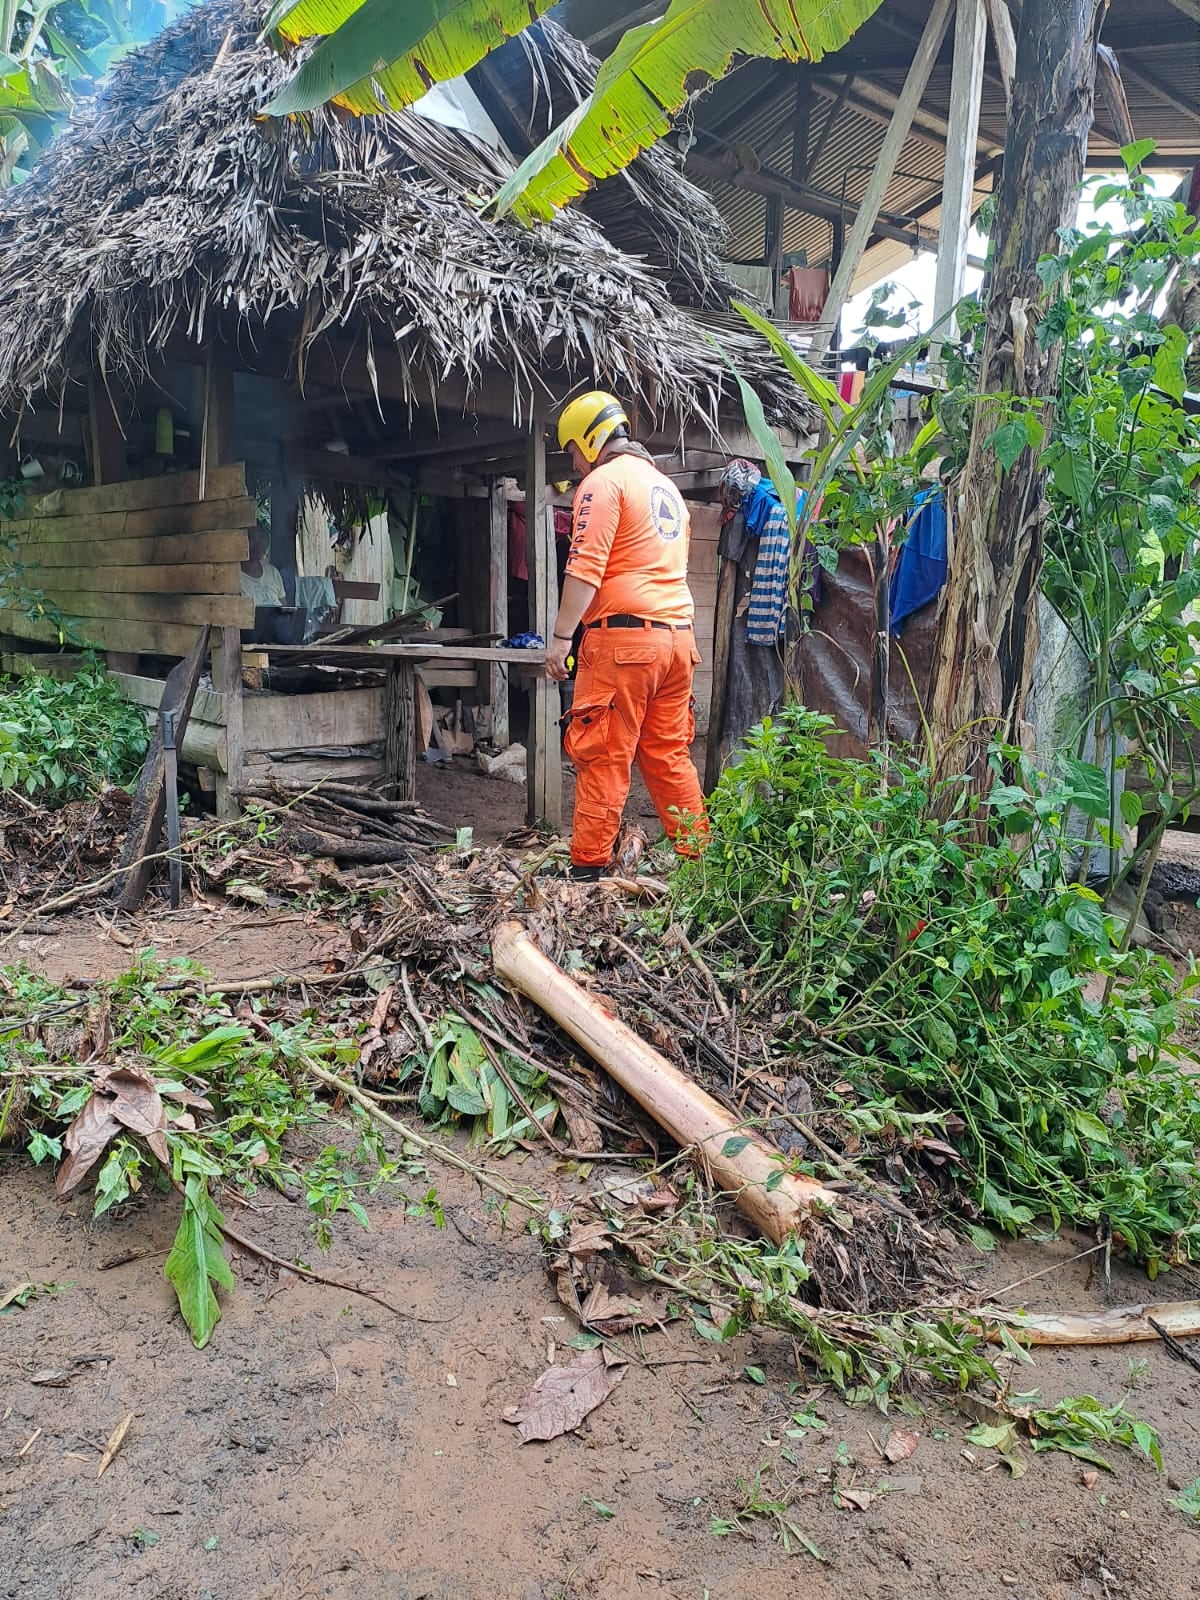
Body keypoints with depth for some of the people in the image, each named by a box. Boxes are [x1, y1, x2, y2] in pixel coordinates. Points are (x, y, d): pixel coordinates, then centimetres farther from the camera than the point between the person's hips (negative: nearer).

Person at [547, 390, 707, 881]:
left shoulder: (603, 481, -4)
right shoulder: (666, 485, 23)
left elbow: (585, 569, -14)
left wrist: (561, 636, -13)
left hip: (623, 637, -8)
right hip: (677, 636, 8)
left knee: (604, 759, -5)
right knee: (670, 757, 12)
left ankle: (587, 866, -2)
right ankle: (696, 856, 14)